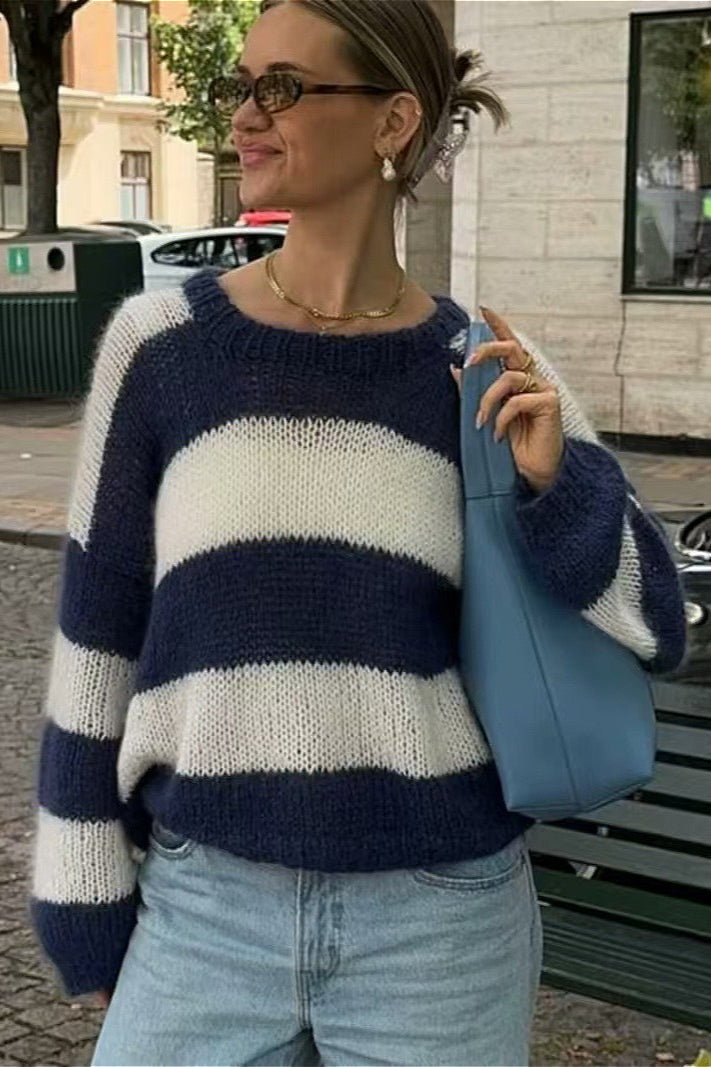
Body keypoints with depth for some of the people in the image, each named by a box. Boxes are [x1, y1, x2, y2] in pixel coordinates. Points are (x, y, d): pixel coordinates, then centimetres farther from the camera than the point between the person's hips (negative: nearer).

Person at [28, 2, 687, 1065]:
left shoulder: (488, 371, -3)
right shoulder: (159, 342, -4)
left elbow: (653, 629, 3)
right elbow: (99, 632, 2)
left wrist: (551, 485, -15)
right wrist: (92, 905, 4)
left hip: (441, 920, 0)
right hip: (204, 907, 0)